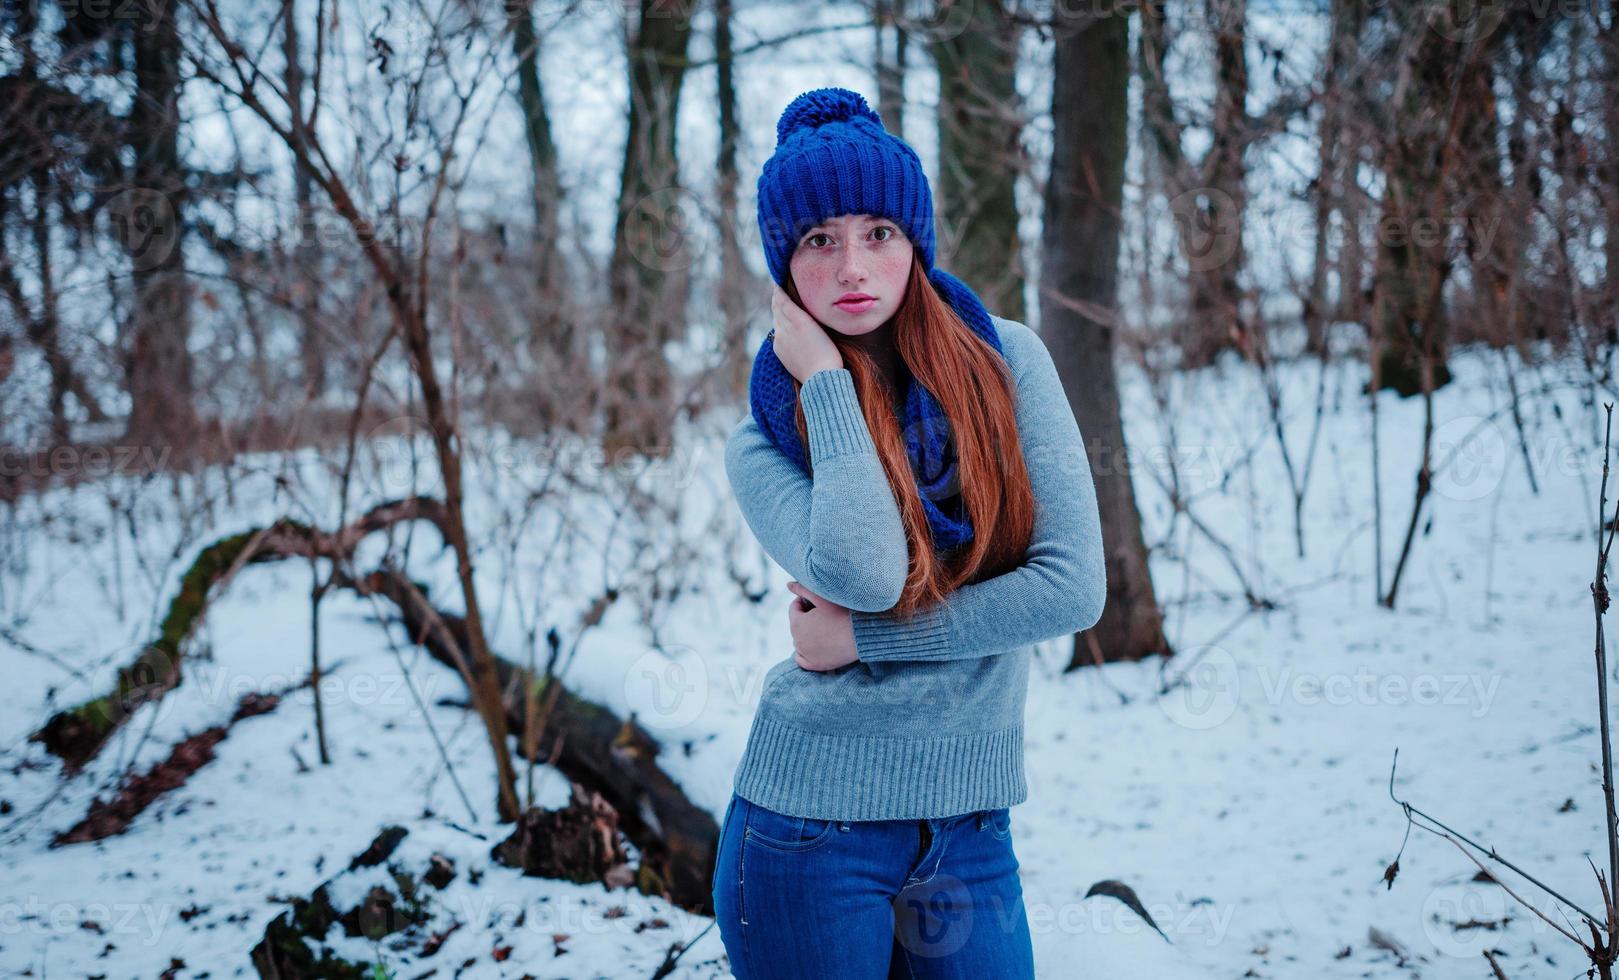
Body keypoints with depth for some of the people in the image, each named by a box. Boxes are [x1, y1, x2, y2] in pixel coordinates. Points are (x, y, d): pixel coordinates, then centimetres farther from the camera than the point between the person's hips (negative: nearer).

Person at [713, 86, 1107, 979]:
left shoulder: (1005, 360, -2)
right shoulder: (763, 443, -4)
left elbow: (1075, 586, -9)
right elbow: (866, 575, -24)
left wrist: (863, 640, -10)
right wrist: (828, 383, -13)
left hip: (971, 829, 2)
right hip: (812, 828, -1)